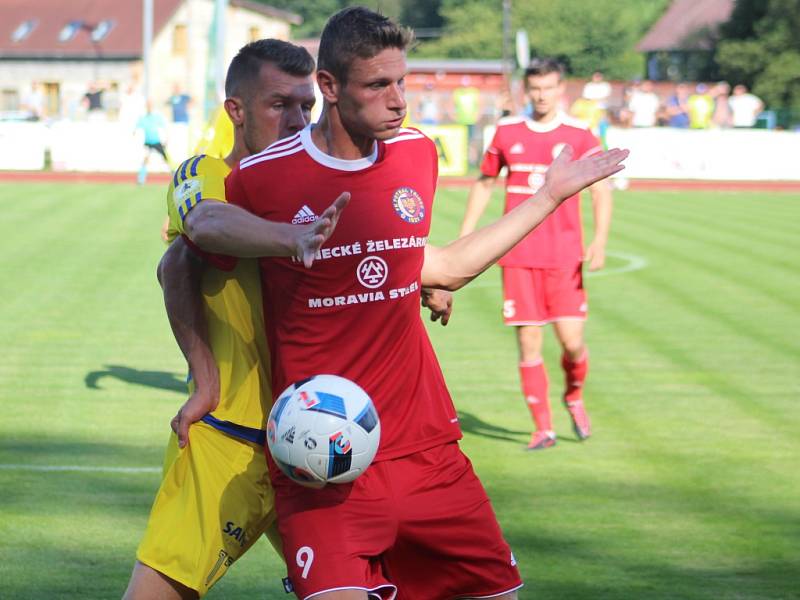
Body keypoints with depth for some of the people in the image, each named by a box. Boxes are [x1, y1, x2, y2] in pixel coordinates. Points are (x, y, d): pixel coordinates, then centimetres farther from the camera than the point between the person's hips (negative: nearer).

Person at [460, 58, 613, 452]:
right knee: (528, 342, -1)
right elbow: (484, 183, 18)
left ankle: (574, 397, 25)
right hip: (518, 255, 2)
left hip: (564, 256, -1)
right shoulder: (507, 132, 6)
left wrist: (599, 242, -18)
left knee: (571, 340, -7)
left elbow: (601, 191, -5)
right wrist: (465, 236, 14)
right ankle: (543, 428, 7)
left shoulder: (579, 136, -1)